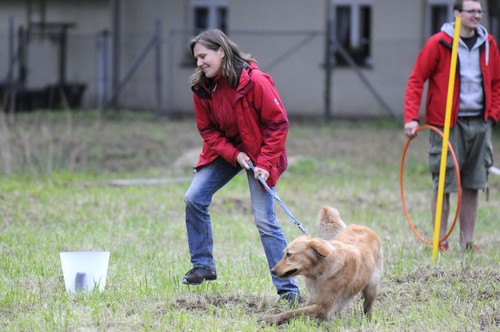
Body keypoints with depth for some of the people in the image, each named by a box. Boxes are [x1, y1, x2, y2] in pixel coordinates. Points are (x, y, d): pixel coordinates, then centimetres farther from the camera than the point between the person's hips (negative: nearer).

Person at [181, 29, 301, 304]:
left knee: (264, 220, -12)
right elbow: (207, 130, 0)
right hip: (224, 150, 6)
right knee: (193, 199, -4)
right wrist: (234, 155, -14)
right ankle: (203, 266, 14)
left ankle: (288, 290, -8)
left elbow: (278, 123, -18)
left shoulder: (254, 81, -24)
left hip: (259, 153, -6)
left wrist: (264, 163, -21)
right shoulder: (202, 88, -7)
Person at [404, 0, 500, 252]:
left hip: (479, 124, 5)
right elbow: (416, 80, -6)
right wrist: (411, 118, -13)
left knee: (472, 185, 8)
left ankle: (467, 241, 15)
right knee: (443, 184, -3)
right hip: (447, 124, -5)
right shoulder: (438, 44, -7)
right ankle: (440, 241, 4)